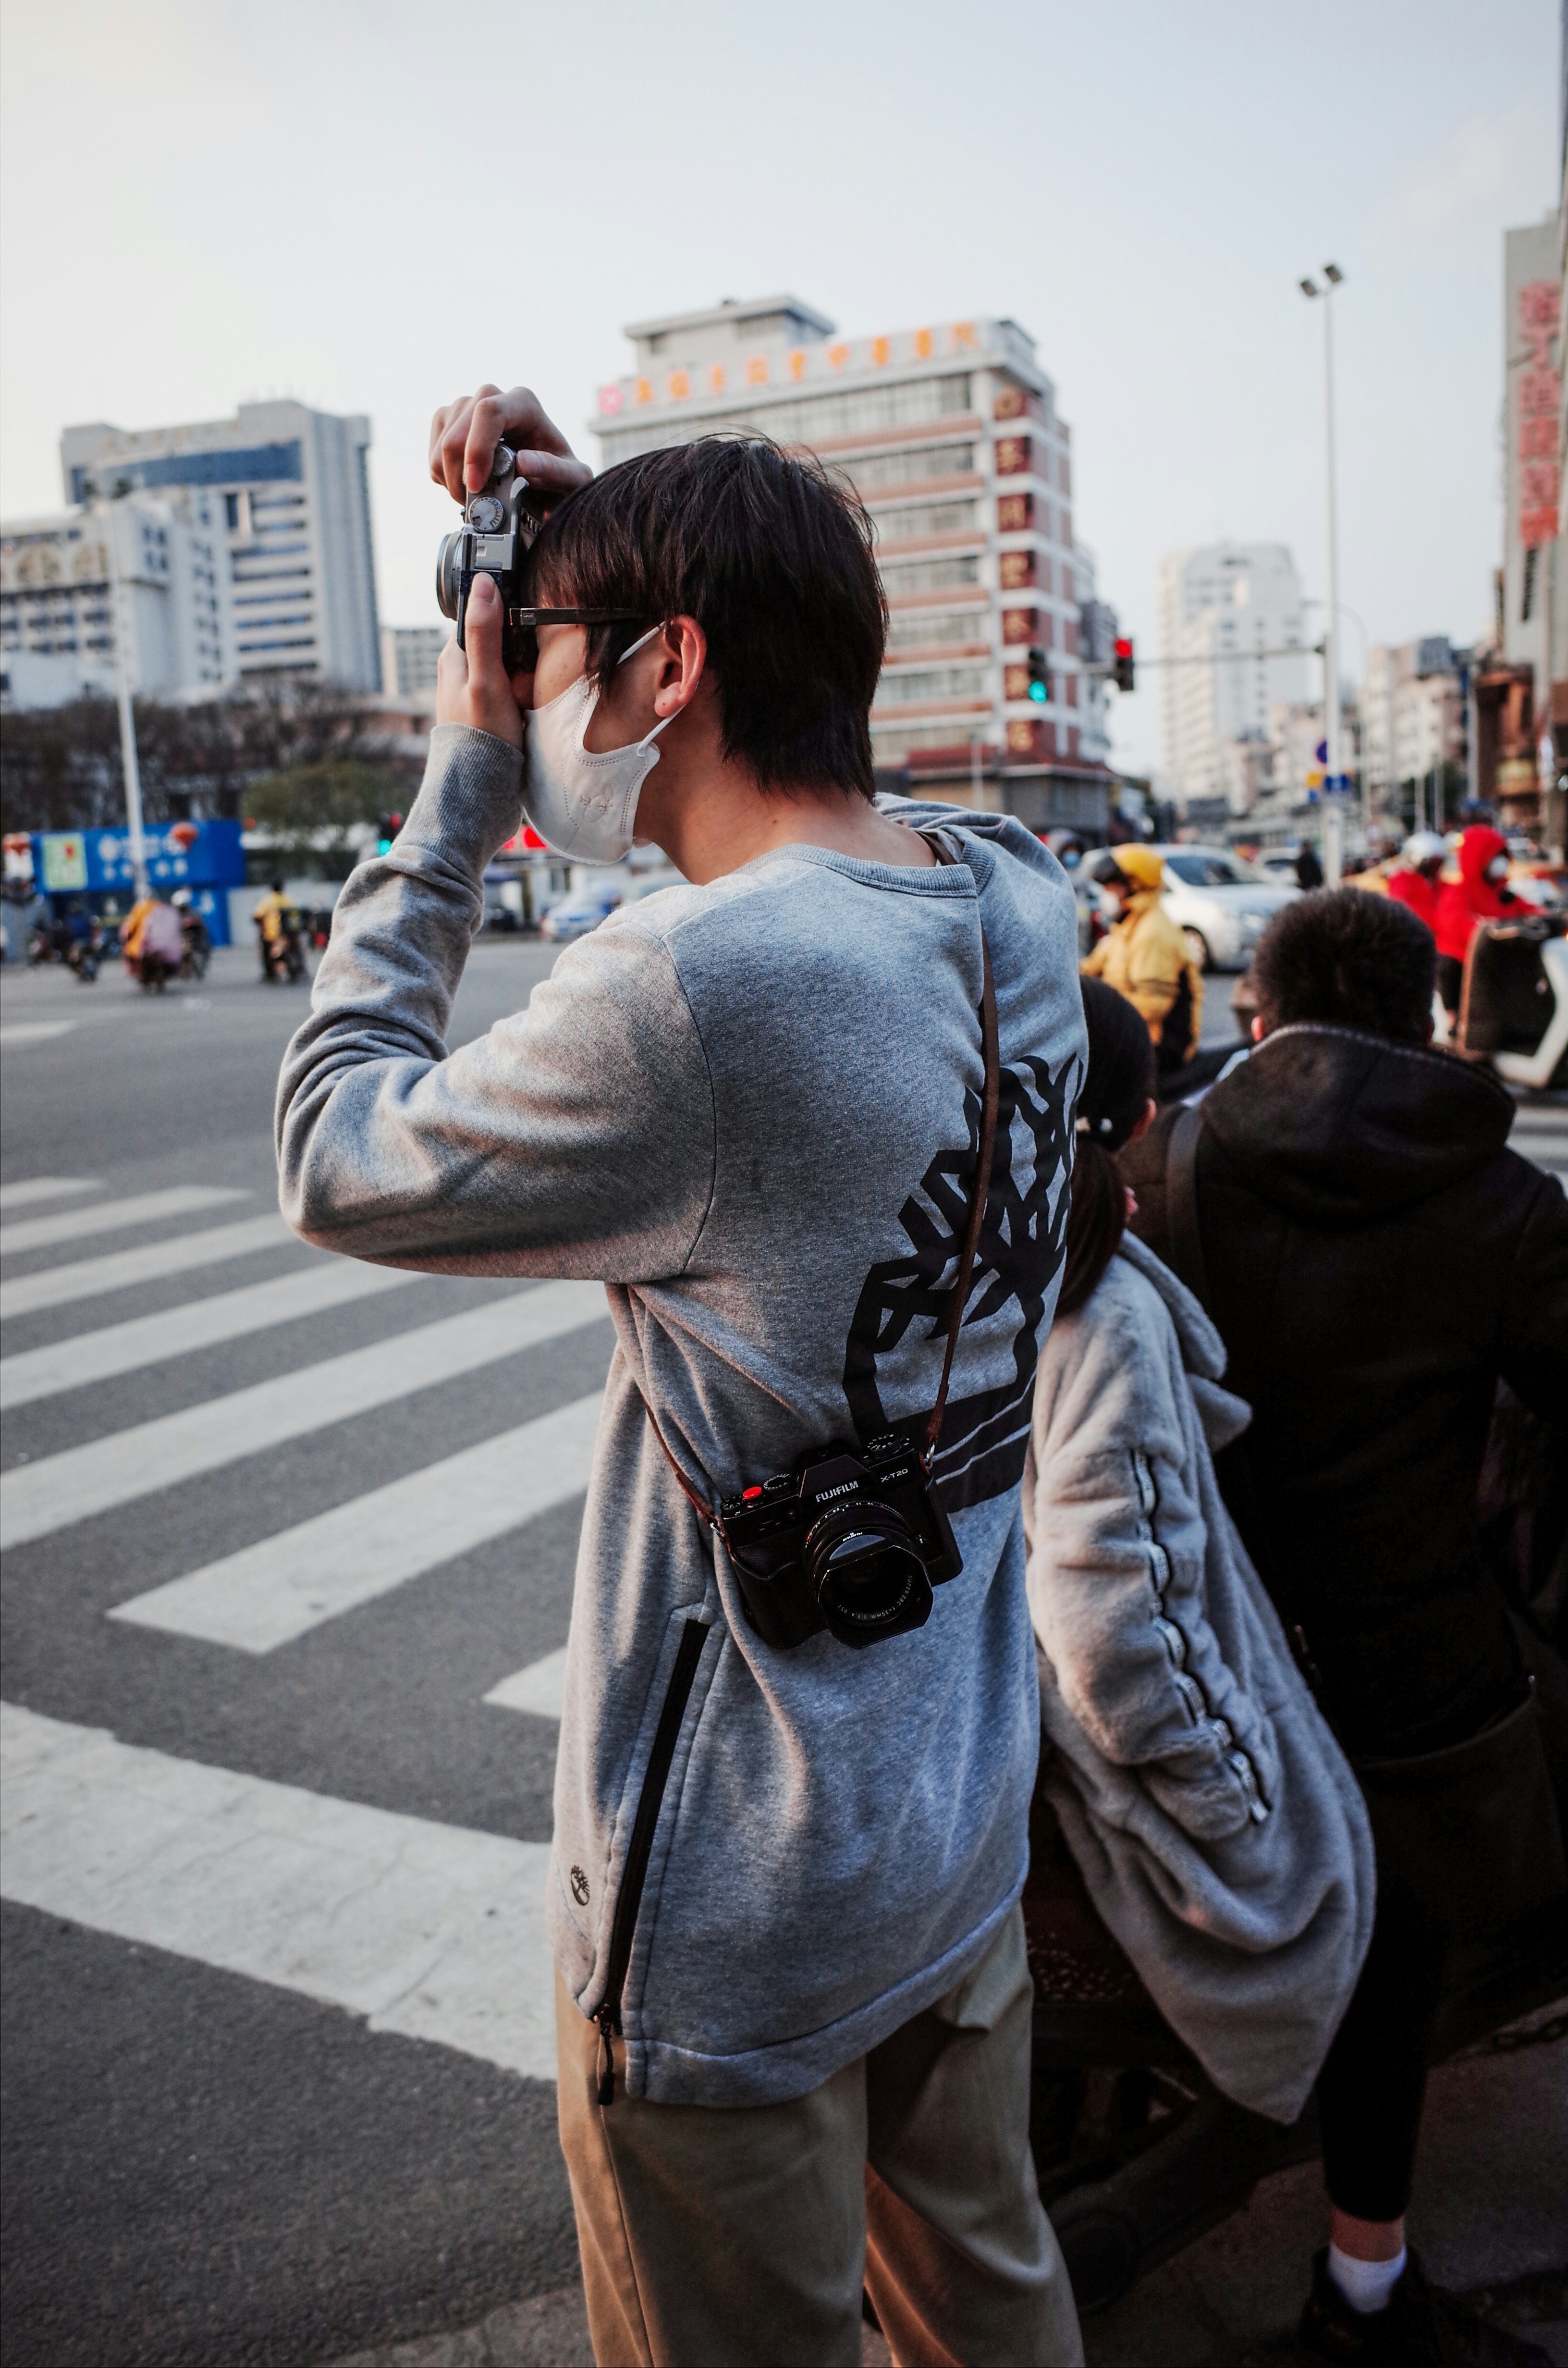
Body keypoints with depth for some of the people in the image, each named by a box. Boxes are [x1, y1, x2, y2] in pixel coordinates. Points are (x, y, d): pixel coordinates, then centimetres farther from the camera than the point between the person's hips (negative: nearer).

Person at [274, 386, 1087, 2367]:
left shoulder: (691, 993, -31)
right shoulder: (1020, 899, -6)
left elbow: (336, 1159, -13)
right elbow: (774, 789, 14)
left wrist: (465, 760, -8)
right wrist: (589, 539, 3)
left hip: (742, 1918, -7)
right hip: (971, 1823, 8)